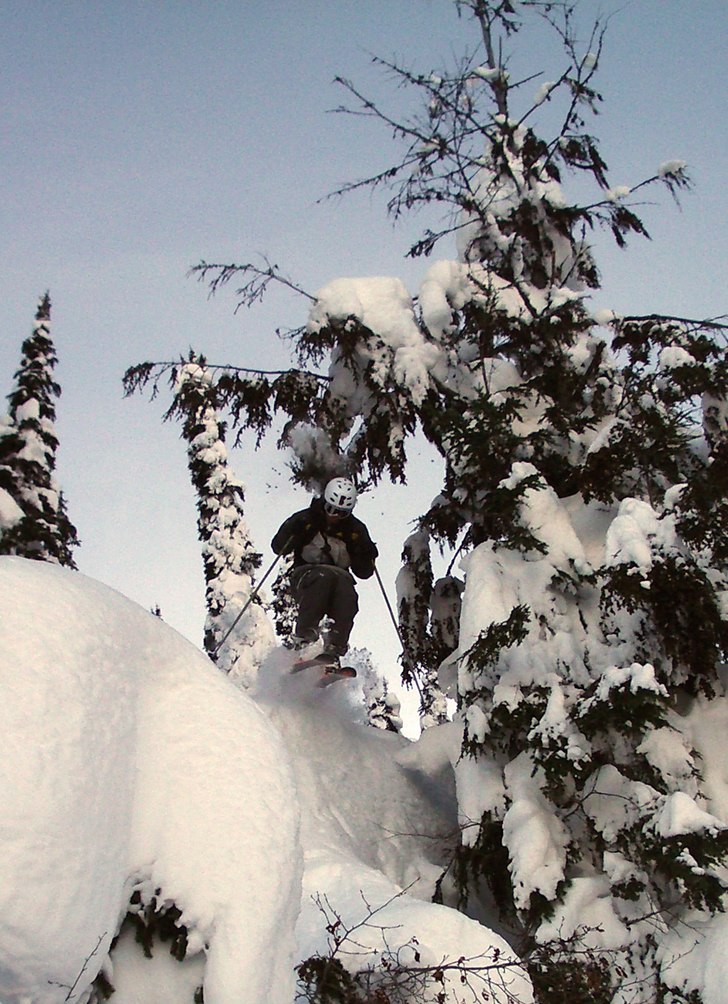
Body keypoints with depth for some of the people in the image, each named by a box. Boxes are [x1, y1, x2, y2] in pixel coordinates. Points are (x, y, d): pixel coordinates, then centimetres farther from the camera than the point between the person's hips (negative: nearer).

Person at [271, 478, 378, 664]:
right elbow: (278, 547, -4)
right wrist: (294, 530, -21)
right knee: (325, 576, -36)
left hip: (340, 581, 2)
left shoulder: (355, 530, 7)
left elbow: (363, 572, 8)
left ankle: (333, 650, -37)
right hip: (305, 578, -2)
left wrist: (366, 555, -13)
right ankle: (303, 640, -37)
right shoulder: (307, 519, 1)